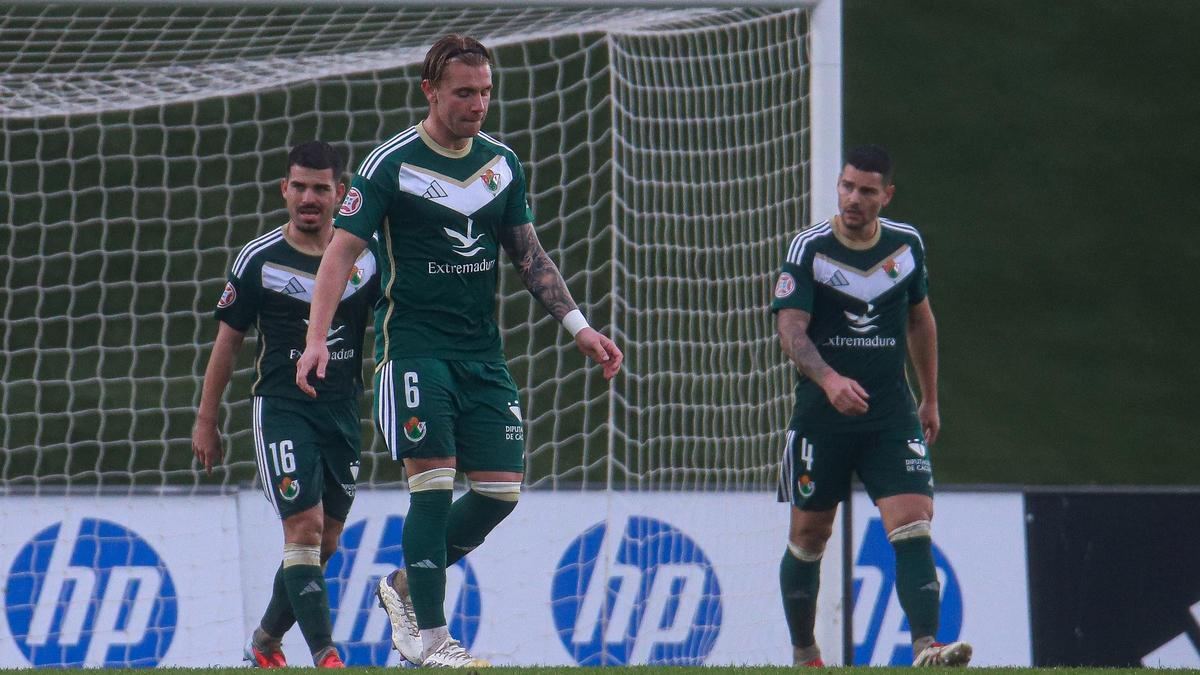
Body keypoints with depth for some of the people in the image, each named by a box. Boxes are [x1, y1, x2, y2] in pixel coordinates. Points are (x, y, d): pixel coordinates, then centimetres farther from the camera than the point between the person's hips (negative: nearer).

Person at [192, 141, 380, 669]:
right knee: (304, 527, -17)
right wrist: (206, 420, 6)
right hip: (281, 408, -4)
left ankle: (265, 642, 29)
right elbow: (228, 339, 4)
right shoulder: (259, 260, -2)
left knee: (323, 544, 10)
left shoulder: (365, 257, 4)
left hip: (343, 412, 4)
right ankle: (324, 655, -21)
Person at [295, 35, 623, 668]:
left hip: (482, 353, 6)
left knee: (501, 489, -1)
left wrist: (579, 326, 10)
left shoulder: (502, 163, 9)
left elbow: (528, 254, 16)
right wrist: (317, 338, -21)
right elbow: (342, 250, -10)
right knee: (433, 482, -15)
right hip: (414, 345, -6)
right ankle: (429, 636, -9)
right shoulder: (391, 163, -7)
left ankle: (405, 584, 20)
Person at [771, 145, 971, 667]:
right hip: (821, 414, -2)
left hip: (892, 416, 2)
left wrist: (930, 399, 21)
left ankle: (925, 647, -23)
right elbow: (791, 330, -16)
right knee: (809, 535, 8)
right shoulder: (809, 249, -7)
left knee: (913, 526, -14)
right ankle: (804, 654, 24)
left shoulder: (907, 245, 4)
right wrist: (829, 379, -34)